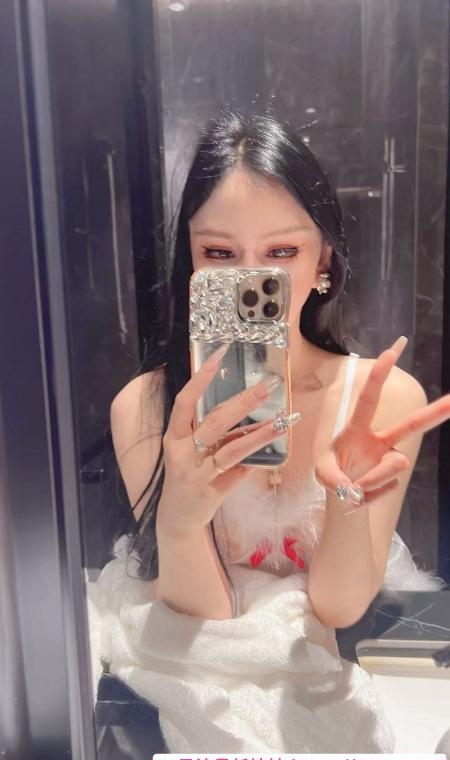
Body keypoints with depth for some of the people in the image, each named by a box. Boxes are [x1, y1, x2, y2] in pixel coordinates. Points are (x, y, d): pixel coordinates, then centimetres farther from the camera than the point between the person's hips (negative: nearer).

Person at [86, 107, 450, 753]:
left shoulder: (387, 397, -17)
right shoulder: (143, 408, -18)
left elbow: (338, 608, -14)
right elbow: (197, 620, -16)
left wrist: (350, 493, -35)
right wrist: (178, 522, -38)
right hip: (202, 666, -1)